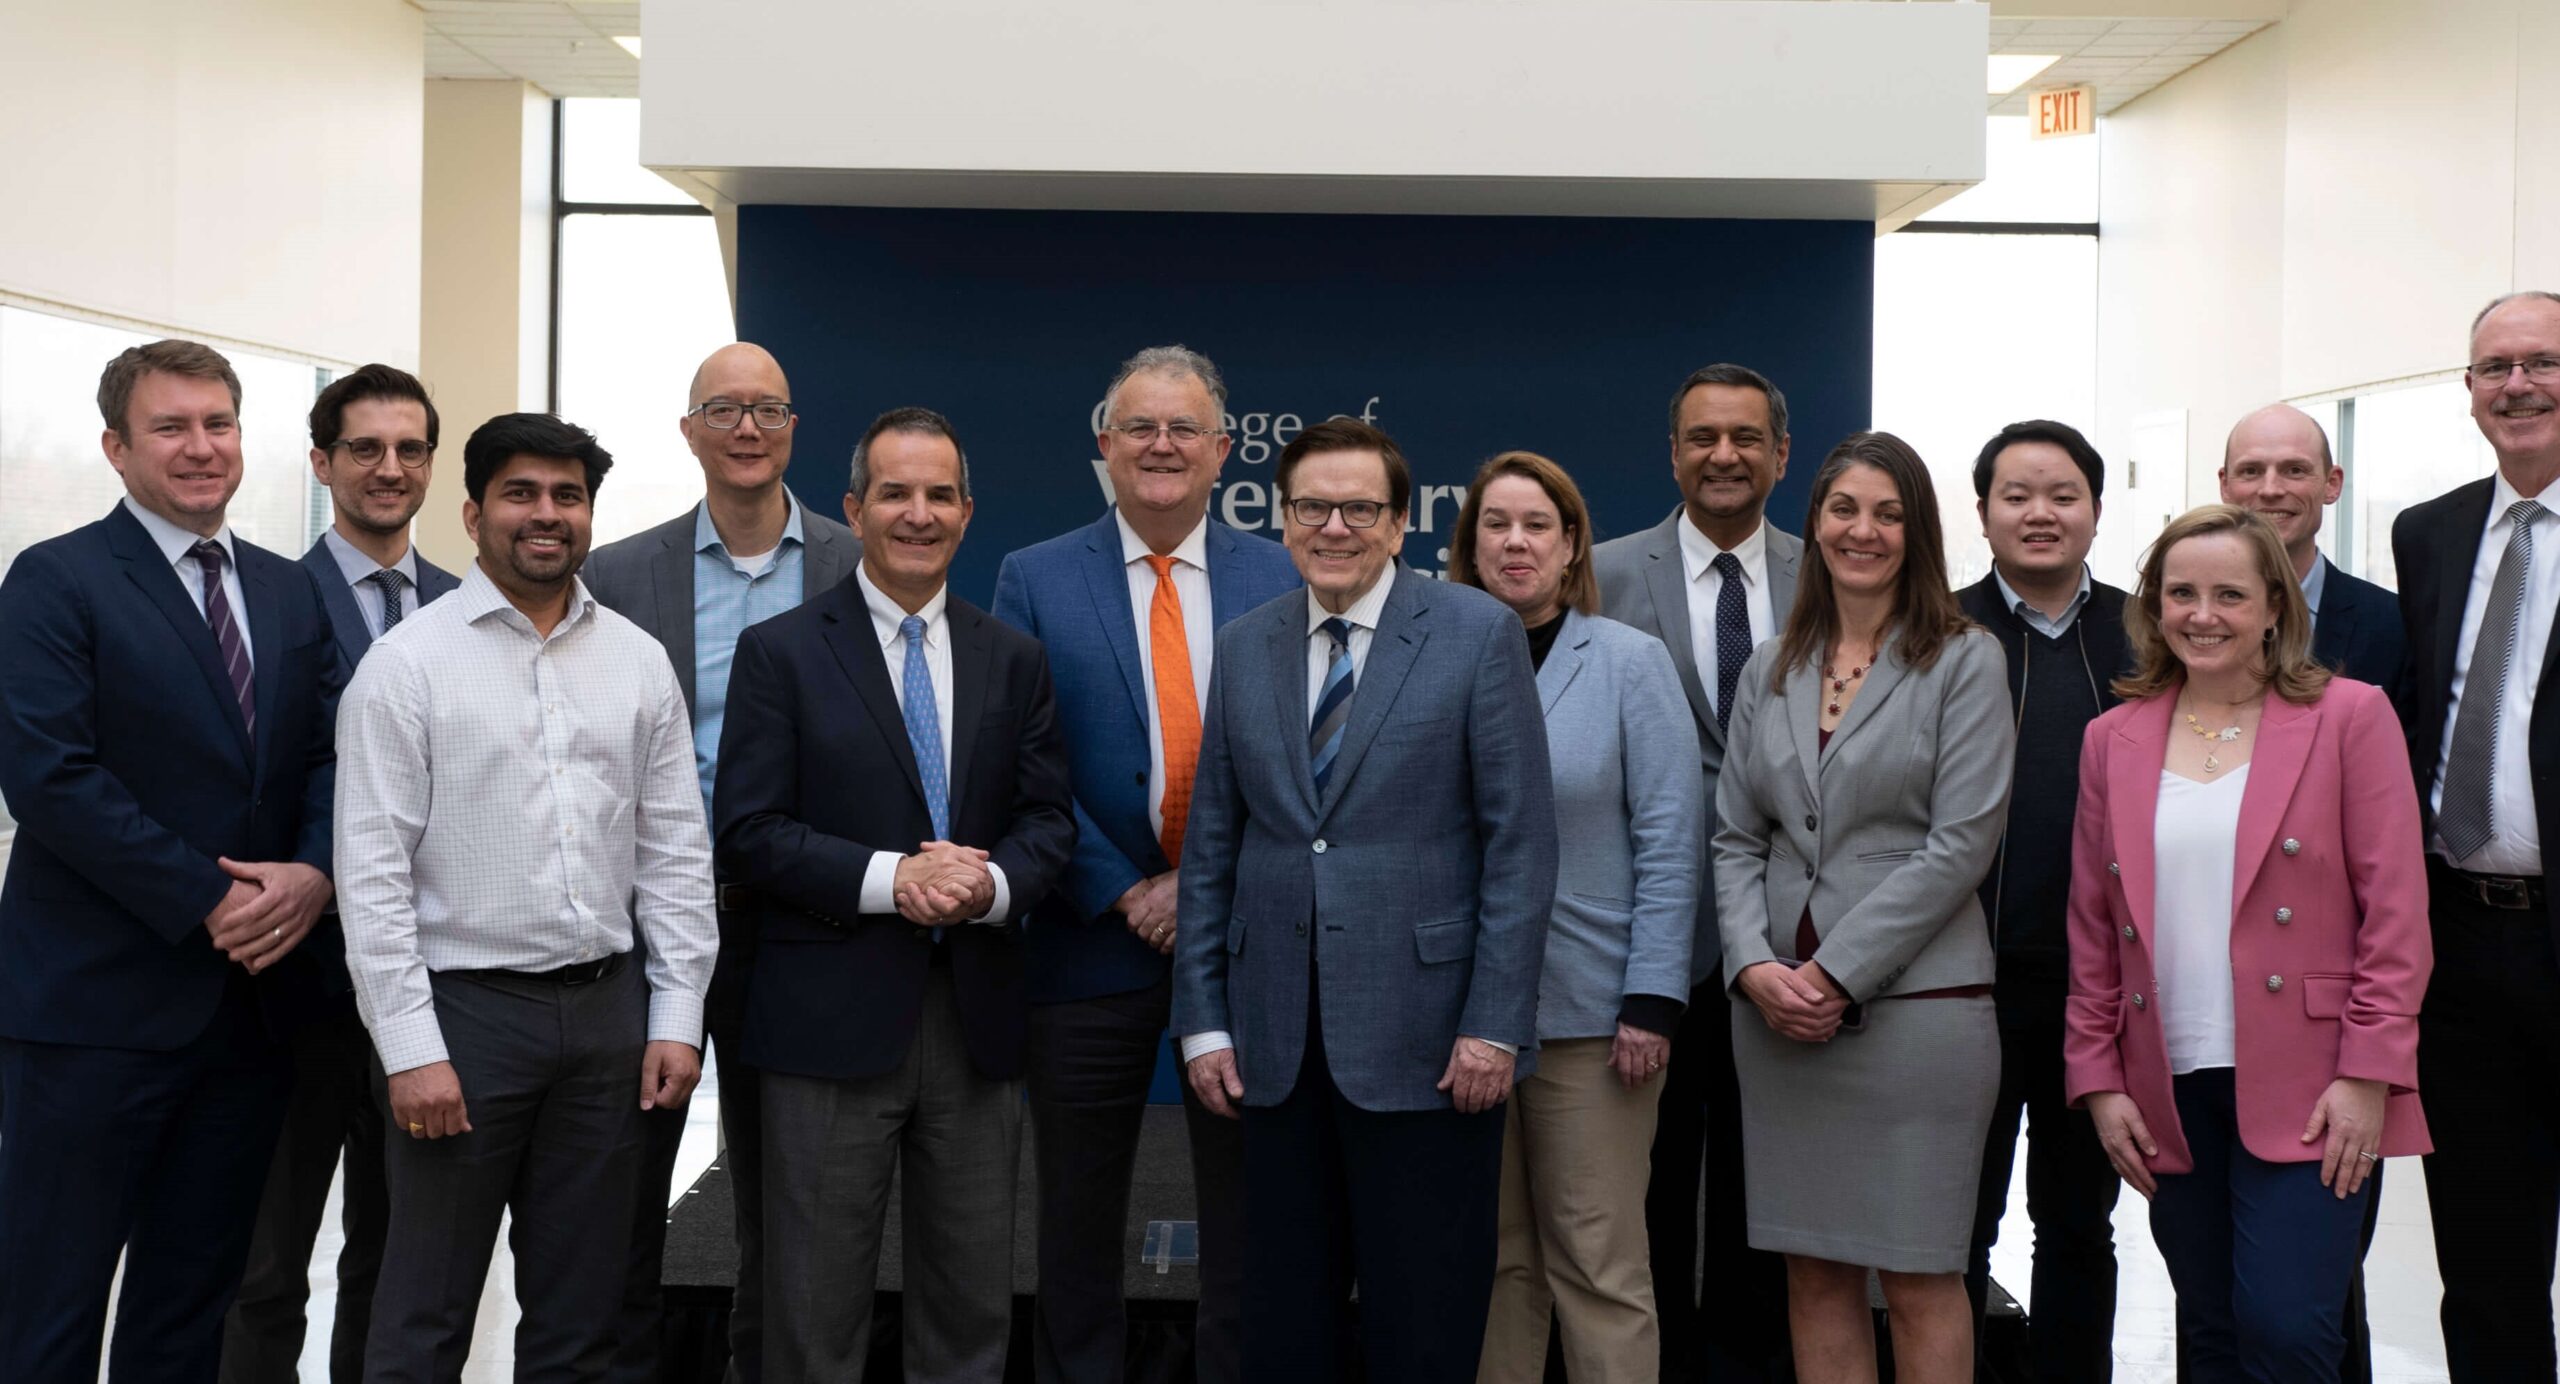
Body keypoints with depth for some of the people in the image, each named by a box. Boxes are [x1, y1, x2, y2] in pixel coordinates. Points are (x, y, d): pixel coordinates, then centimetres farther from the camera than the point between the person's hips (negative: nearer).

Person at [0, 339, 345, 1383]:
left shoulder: (290, 591, 13)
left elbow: (329, 751, 8)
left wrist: (313, 870, -11)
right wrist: (210, 898, -16)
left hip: (254, 991, 5)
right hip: (98, 1002, -5)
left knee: (195, 1294, 15)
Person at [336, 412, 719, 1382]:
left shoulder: (639, 662, 7)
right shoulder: (408, 662, -5)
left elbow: (676, 853, 8)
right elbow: (372, 872, -8)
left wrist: (677, 1017, 3)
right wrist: (411, 1047, -12)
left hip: (606, 1007, 4)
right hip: (463, 1008, -3)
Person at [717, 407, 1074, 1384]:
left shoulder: (1013, 659, 10)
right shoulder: (780, 652, -1)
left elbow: (1048, 818, 7)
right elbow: (749, 833, -7)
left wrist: (994, 883, -14)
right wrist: (891, 878, -18)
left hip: (977, 1017, 3)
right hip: (833, 1016, -3)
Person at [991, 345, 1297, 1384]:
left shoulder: (1284, 578, 4)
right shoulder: (1034, 580, 1)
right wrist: (1121, 895, -11)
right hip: (1094, 940, -1)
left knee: (1247, 1221, 11)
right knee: (1079, 1229, 11)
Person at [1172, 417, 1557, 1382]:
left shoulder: (1480, 634, -3)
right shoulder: (1243, 650, 9)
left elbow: (1521, 840, -6)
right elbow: (1210, 846, 10)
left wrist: (1495, 1023, -12)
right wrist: (1202, 1020, 5)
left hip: (1424, 1038, -4)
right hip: (1278, 1040, 4)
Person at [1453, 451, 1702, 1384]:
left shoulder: (1629, 661, -1)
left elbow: (1669, 841, -4)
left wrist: (1653, 1000, -10)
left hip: (1591, 1011, -2)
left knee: (1598, 1262, 4)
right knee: (1491, 1256, 11)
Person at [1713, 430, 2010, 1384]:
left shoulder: (1964, 661, -2)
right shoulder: (1769, 670, 12)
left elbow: (1961, 843, -9)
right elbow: (1736, 838, 11)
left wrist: (1836, 973, -13)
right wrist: (1757, 966, -6)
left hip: (1913, 1002, -4)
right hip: (1777, 1007, 4)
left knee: (1920, 1276, 3)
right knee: (1814, 1270, 10)